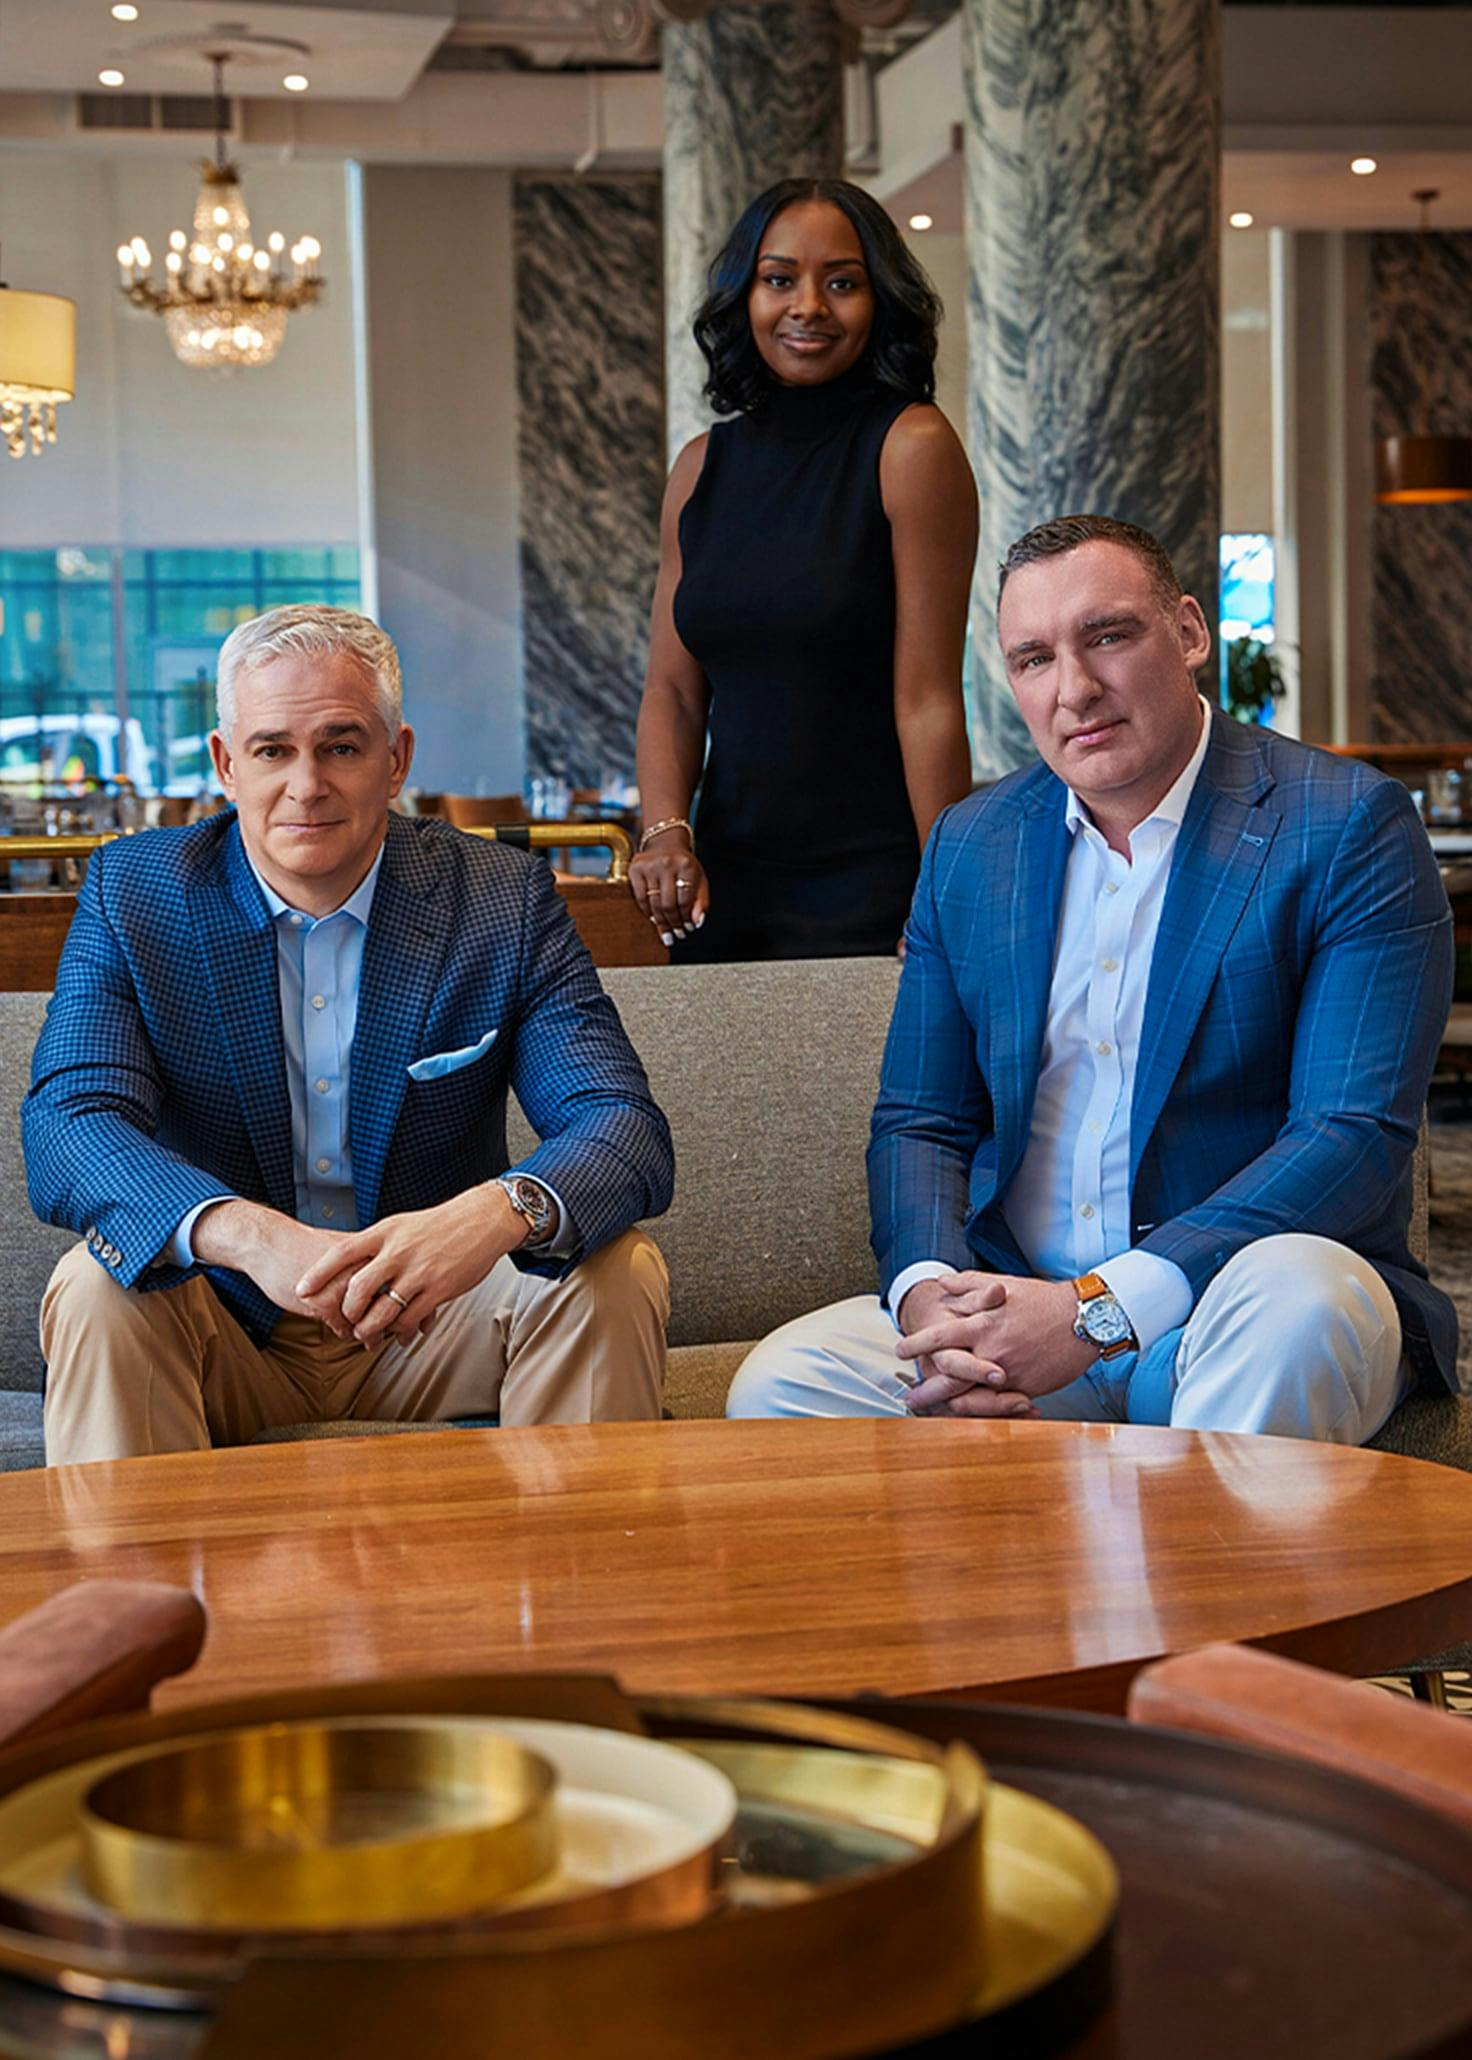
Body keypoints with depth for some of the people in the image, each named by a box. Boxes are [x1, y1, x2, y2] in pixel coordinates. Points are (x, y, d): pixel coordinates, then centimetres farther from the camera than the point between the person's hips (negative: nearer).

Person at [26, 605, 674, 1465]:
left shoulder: (503, 900, -5)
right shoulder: (131, 892, -5)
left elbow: (630, 1133, -14)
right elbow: (64, 1127, -19)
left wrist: (499, 1214, -40)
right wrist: (244, 1234, -40)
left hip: (431, 1327, 1)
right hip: (225, 1339, 0)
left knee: (618, 1274, -23)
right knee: (99, 1288, -29)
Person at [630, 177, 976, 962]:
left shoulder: (910, 448, -8)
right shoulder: (703, 466, 8)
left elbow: (927, 702, -12)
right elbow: (673, 689, 8)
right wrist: (665, 830, -9)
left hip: (873, 897, -5)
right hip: (725, 887, 5)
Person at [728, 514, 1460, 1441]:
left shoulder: (1350, 827, -6)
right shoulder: (969, 844, 11)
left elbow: (1357, 1135, -15)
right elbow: (921, 1122, 12)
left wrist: (1099, 1310, -23)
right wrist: (928, 1294, -12)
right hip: (1011, 1306, 4)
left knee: (1299, 1292, -37)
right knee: (780, 1385, -20)